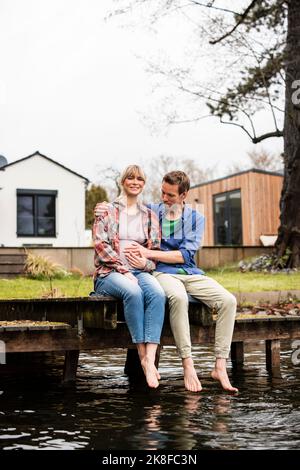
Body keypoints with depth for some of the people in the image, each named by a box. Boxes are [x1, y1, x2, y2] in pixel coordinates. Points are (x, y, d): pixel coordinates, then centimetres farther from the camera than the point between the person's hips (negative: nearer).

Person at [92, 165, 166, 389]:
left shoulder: (150, 216, 19)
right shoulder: (107, 211, 9)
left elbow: (157, 250, 16)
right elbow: (100, 244, -3)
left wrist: (146, 263, -8)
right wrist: (123, 270, -14)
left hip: (141, 272, 3)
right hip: (110, 272, -3)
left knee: (158, 294, -32)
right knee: (133, 292, -37)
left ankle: (150, 359, -40)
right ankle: (142, 356, -30)